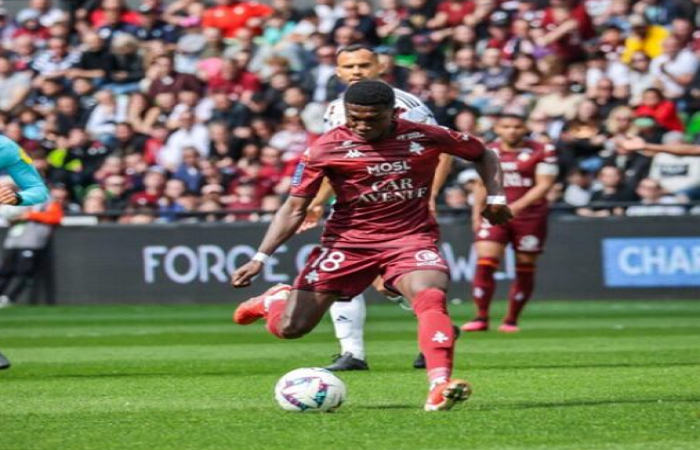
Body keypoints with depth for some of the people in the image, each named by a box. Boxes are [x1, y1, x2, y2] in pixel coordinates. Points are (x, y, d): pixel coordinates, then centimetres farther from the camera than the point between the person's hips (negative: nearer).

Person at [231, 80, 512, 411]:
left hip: (411, 239, 0)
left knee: (430, 297, -33)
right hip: (348, 242, 0)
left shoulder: (426, 137, -5)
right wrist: (259, 259, -15)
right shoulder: (327, 148, -9)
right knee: (289, 328, -1)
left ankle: (440, 388, -42)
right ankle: (275, 300, 36)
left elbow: (483, 154, 13)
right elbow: (295, 209, -5)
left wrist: (495, 196, -3)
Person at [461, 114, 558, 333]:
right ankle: (481, 318, -10)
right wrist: (476, 214, 11)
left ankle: (511, 320, 16)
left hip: (530, 216, -2)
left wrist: (516, 206, -21)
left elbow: (543, 185, -10)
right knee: (485, 264, -14)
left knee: (524, 271, 4)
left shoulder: (541, 152, -5)